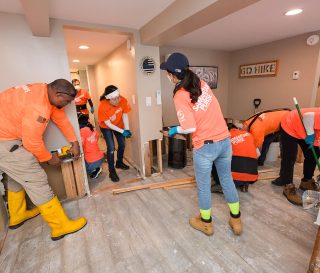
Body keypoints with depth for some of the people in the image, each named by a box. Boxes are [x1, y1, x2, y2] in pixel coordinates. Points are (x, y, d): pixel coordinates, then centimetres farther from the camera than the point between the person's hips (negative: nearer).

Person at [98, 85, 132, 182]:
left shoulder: (123, 100, -28)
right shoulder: (103, 106, -35)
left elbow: (125, 115, -16)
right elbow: (108, 123, -26)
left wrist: (127, 129, -26)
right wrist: (122, 131, -30)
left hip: (119, 124, 4)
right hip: (106, 127, -4)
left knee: (122, 144, 8)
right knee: (111, 148, -11)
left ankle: (119, 163, 34)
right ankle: (111, 171, 4)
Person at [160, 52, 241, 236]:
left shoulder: (180, 96, -16)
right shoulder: (202, 84, 5)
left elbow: (191, 128, -20)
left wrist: (176, 130, 0)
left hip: (205, 146, -6)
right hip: (225, 140, 7)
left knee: (203, 186, 16)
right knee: (227, 180, 23)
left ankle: (206, 223, 39)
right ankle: (236, 221, 41)